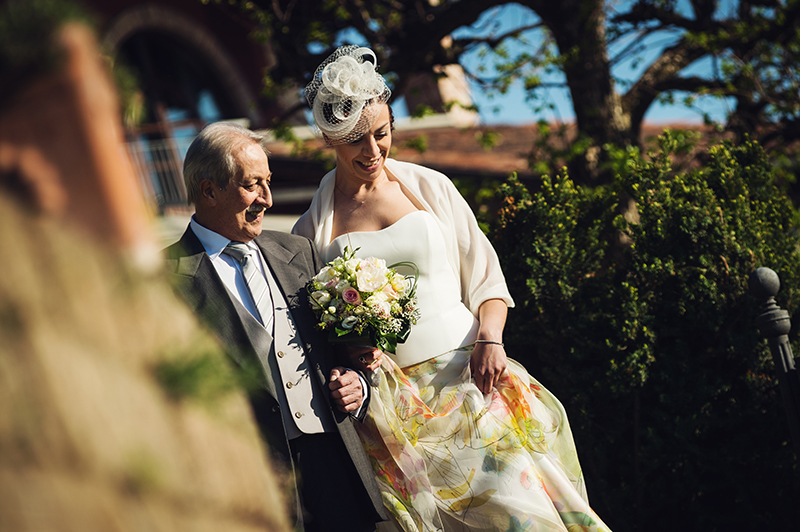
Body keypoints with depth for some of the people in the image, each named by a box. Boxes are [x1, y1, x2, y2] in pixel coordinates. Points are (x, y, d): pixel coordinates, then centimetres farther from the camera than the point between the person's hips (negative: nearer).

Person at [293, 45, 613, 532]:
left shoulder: (431, 187, 10)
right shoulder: (314, 227, 7)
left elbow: (485, 276, 12)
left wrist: (490, 339, -5)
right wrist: (350, 350, -8)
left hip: (469, 373, 1)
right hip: (388, 395, -1)